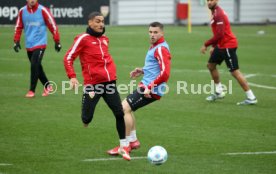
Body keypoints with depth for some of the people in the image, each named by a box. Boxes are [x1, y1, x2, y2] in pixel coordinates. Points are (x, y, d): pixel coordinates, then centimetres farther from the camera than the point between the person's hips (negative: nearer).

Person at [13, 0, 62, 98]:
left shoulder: (43, 10, -8)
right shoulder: (22, 11, 3)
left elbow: (53, 26, -4)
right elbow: (18, 27, 12)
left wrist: (57, 42, -2)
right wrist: (16, 41, 4)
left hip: (40, 44, -4)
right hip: (28, 45, 4)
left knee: (34, 66, -14)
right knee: (37, 67, 9)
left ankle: (32, 91, -5)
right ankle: (47, 86, 26)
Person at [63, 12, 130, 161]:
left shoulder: (104, 39, 15)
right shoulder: (83, 39, -3)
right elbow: (68, 58, -5)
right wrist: (72, 77, -16)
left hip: (109, 83, 5)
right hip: (92, 85, -5)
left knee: (119, 113, -1)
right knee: (87, 119, -7)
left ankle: (123, 147, 9)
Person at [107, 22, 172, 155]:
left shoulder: (161, 49, -16)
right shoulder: (154, 46, 14)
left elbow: (165, 73, -26)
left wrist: (150, 87, -24)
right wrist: (142, 71, 14)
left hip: (152, 89, -10)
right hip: (147, 85, 10)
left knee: (125, 108, -13)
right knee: (125, 106, 20)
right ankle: (133, 140, 25)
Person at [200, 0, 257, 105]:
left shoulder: (218, 14, -18)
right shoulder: (215, 12, 13)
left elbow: (219, 34, -24)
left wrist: (206, 45, -17)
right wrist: (213, 46, 19)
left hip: (228, 45, -10)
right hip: (221, 45, 10)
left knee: (235, 72, -10)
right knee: (211, 65, 18)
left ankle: (251, 98, -9)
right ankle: (219, 92, 28)